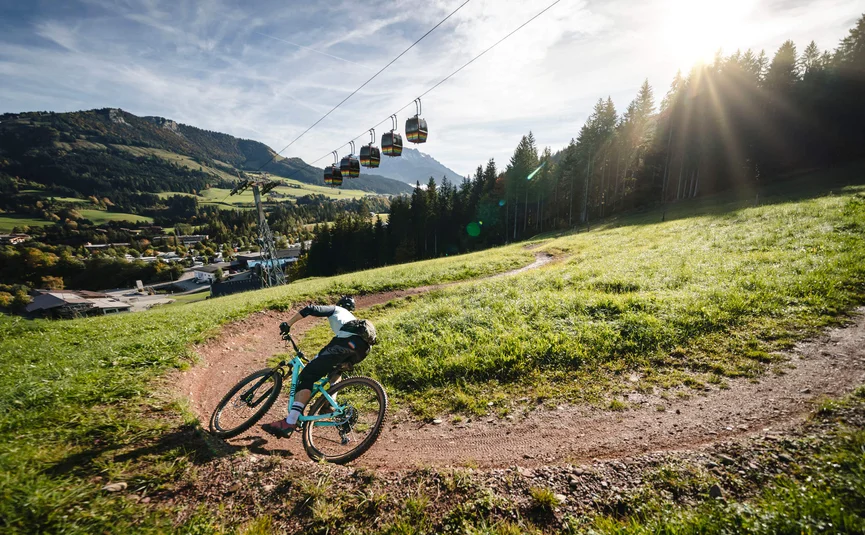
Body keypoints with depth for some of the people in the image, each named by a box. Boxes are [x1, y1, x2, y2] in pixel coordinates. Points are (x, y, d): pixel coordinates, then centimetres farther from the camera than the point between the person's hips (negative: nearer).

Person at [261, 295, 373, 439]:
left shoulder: (335, 309, 30)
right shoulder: (352, 318, 45)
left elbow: (309, 309, 13)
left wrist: (287, 324, 19)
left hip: (347, 340, -7)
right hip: (364, 347, 7)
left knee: (308, 375, -3)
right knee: (335, 369, 36)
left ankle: (289, 423, -14)